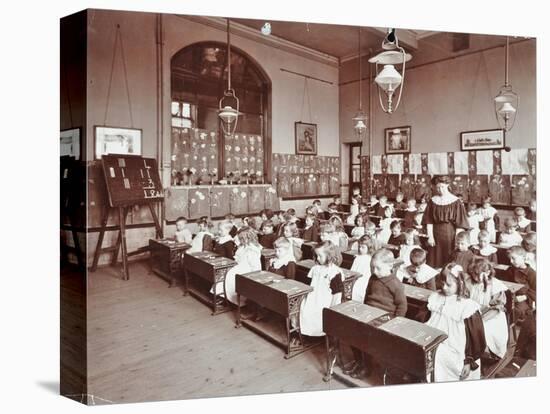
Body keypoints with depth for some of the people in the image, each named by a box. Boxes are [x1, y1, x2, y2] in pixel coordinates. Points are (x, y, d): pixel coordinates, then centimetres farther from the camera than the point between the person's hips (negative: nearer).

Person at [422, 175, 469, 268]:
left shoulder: (455, 201, -7)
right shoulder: (433, 201, 2)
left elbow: (460, 223, -7)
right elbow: (429, 221, 2)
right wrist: (430, 236, -5)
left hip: (450, 234, -2)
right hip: (436, 234, 3)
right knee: (436, 263, 8)